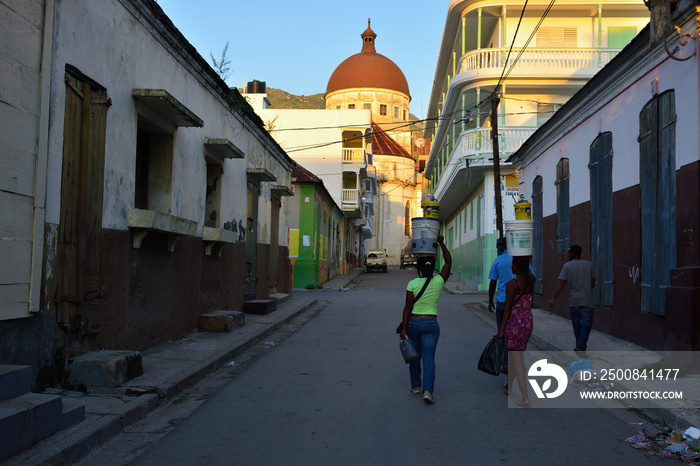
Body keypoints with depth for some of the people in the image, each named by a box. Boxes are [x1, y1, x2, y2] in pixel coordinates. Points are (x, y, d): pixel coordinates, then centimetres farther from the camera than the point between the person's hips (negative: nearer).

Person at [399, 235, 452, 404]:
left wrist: (403, 328, -8)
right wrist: (441, 243, 7)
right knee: (428, 358, -2)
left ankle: (415, 385, 29)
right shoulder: (439, 281, -6)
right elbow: (448, 261, 7)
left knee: (415, 356, 18)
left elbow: (408, 308, -11)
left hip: (413, 322, 0)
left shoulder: (412, 284, -10)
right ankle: (427, 390, -15)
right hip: (431, 324, 0)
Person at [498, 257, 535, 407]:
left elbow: (508, 309, -16)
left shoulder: (511, 284, -18)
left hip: (514, 323, -7)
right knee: (516, 355, 23)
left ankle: (525, 397, -2)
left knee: (517, 359, -1)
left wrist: (501, 328, -8)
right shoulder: (532, 280, -1)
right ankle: (509, 386, 40)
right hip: (528, 322, 7)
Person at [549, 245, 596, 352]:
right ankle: (580, 347, -15)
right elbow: (593, 282, 6)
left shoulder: (567, 266, -2)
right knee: (586, 324, -2)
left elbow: (561, 283, -9)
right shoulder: (589, 264, 3)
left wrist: (554, 299, -9)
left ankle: (581, 346, 23)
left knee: (577, 324, 12)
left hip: (573, 300, 1)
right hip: (587, 300, -1)